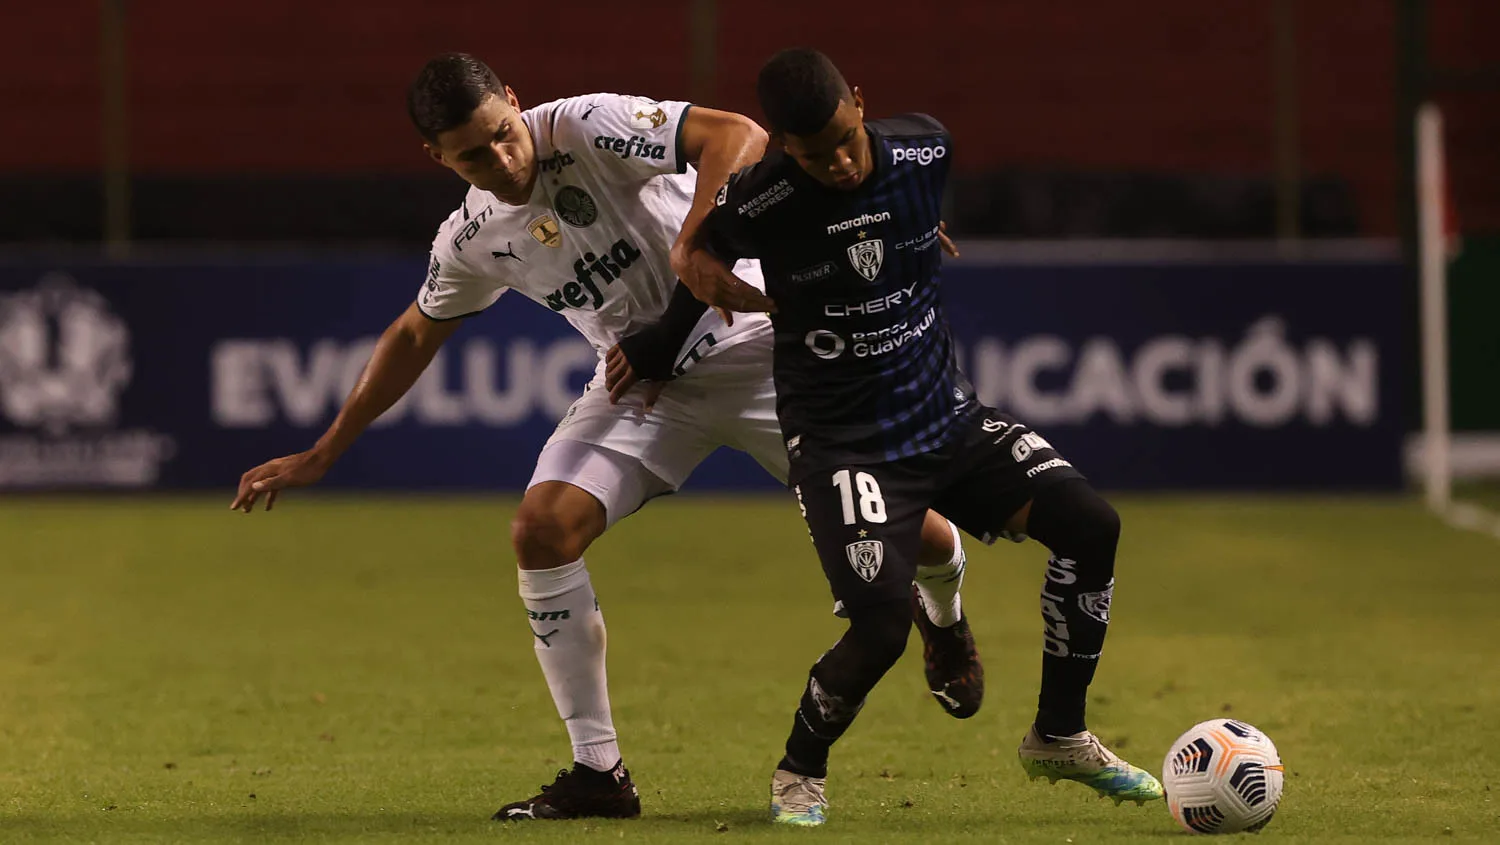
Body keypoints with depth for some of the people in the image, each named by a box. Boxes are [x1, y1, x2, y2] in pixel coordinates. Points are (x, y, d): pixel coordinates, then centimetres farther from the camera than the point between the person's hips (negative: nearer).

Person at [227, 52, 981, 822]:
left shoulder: (586, 129, -21)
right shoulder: (471, 241, -2)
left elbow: (737, 137, -31)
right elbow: (414, 337, 16)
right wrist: (322, 455, 16)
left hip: (752, 344, -5)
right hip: (640, 381, 5)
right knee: (541, 529, -16)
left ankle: (947, 617, 32)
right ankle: (598, 773, -7)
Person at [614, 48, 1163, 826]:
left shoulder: (927, 150, -7)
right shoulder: (756, 202, -18)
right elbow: (703, 251, 5)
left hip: (947, 418, 5)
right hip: (842, 442, -5)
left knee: (1090, 525, -12)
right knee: (881, 626, -21)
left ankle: (1059, 737, 6)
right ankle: (799, 772, 10)